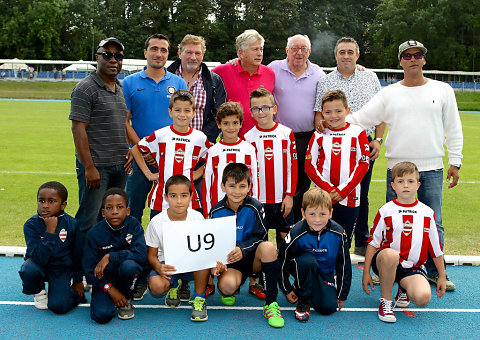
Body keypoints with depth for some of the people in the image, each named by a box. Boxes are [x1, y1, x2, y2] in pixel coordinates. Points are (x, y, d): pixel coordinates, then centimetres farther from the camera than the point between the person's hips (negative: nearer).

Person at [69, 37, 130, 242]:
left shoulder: (120, 88, 16)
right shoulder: (85, 89, -8)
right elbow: (78, 129, -14)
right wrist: (89, 167, -19)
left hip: (120, 165, 7)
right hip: (96, 166, -7)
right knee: (89, 220, -3)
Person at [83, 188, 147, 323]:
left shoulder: (134, 225, -9)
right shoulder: (94, 234, -9)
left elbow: (141, 254, -23)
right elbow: (89, 269, -8)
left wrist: (109, 257, -24)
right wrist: (110, 288, -18)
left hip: (128, 276, 0)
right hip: (105, 279, 0)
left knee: (129, 265, -35)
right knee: (101, 315, -24)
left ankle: (127, 299, -5)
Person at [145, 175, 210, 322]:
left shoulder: (197, 217, -9)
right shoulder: (157, 221, -11)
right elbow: (151, 255, -4)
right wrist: (159, 267, -28)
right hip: (168, 266, 0)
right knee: (156, 286, -32)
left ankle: (199, 298, -15)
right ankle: (176, 285, 7)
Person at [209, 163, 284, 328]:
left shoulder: (254, 207, -8)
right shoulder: (216, 212, -2)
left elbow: (260, 237, -8)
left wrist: (242, 249, -28)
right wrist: (216, 261, -18)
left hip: (253, 258, 0)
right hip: (229, 260, 0)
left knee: (268, 247, -36)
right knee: (226, 285, -34)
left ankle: (271, 303, -26)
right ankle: (228, 292, 11)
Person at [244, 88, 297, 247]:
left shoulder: (287, 133, 0)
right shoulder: (248, 137, -1)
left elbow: (293, 166, 1)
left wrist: (290, 195, -4)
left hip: (283, 198, 0)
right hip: (259, 198, 0)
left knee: (285, 237, 9)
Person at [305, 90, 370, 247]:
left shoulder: (357, 133, 1)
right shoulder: (319, 135, 5)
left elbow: (363, 164, -3)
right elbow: (309, 166, 2)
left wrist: (343, 191, -10)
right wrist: (328, 189, -9)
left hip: (349, 198, -1)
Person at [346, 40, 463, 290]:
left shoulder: (442, 90, 8)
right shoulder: (388, 94, 7)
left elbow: (453, 129, 10)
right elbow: (361, 119, 3)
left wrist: (454, 162, 5)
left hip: (432, 170, 0)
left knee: (433, 224, 4)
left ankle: (434, 271, 19)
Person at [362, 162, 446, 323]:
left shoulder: (427, 213, 5)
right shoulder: (385, 211, -1)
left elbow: (436, 249, 12)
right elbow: (373, 243, 2)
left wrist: (442, 276, 15)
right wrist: (366, 272, -1)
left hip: (412, 267, 2)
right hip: (385, 263, -2)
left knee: (423, 298, -28)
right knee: (391, 254, -39)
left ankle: (404, 289, 12)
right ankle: (385, 300, -15)